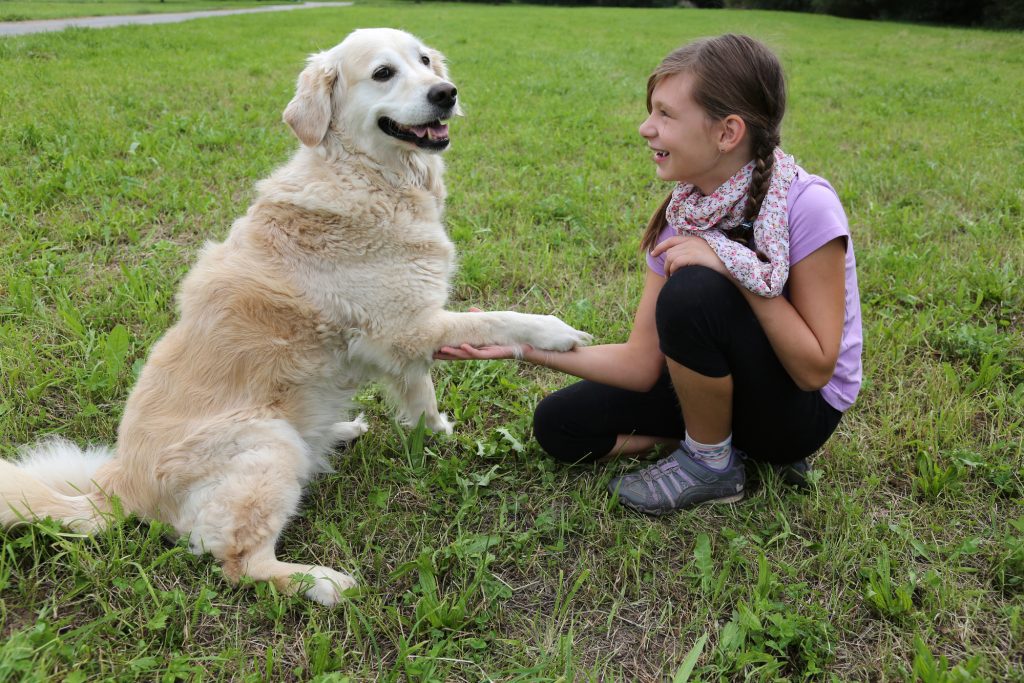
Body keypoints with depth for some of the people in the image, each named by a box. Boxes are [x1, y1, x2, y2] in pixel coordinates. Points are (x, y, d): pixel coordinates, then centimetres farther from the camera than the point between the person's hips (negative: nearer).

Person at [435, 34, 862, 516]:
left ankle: (711, 461, -9)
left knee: (693, 290, -32)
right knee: (558, 424, -3)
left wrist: (739, 264, -31)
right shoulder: (682, 214, -7)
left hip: (801, 408, -5)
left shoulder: (806, 206, -24)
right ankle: (719, 431, 3)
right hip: (725, 384, 6)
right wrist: (522, 345, -16)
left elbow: (815, 369, -23)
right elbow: (642, 365, -9)